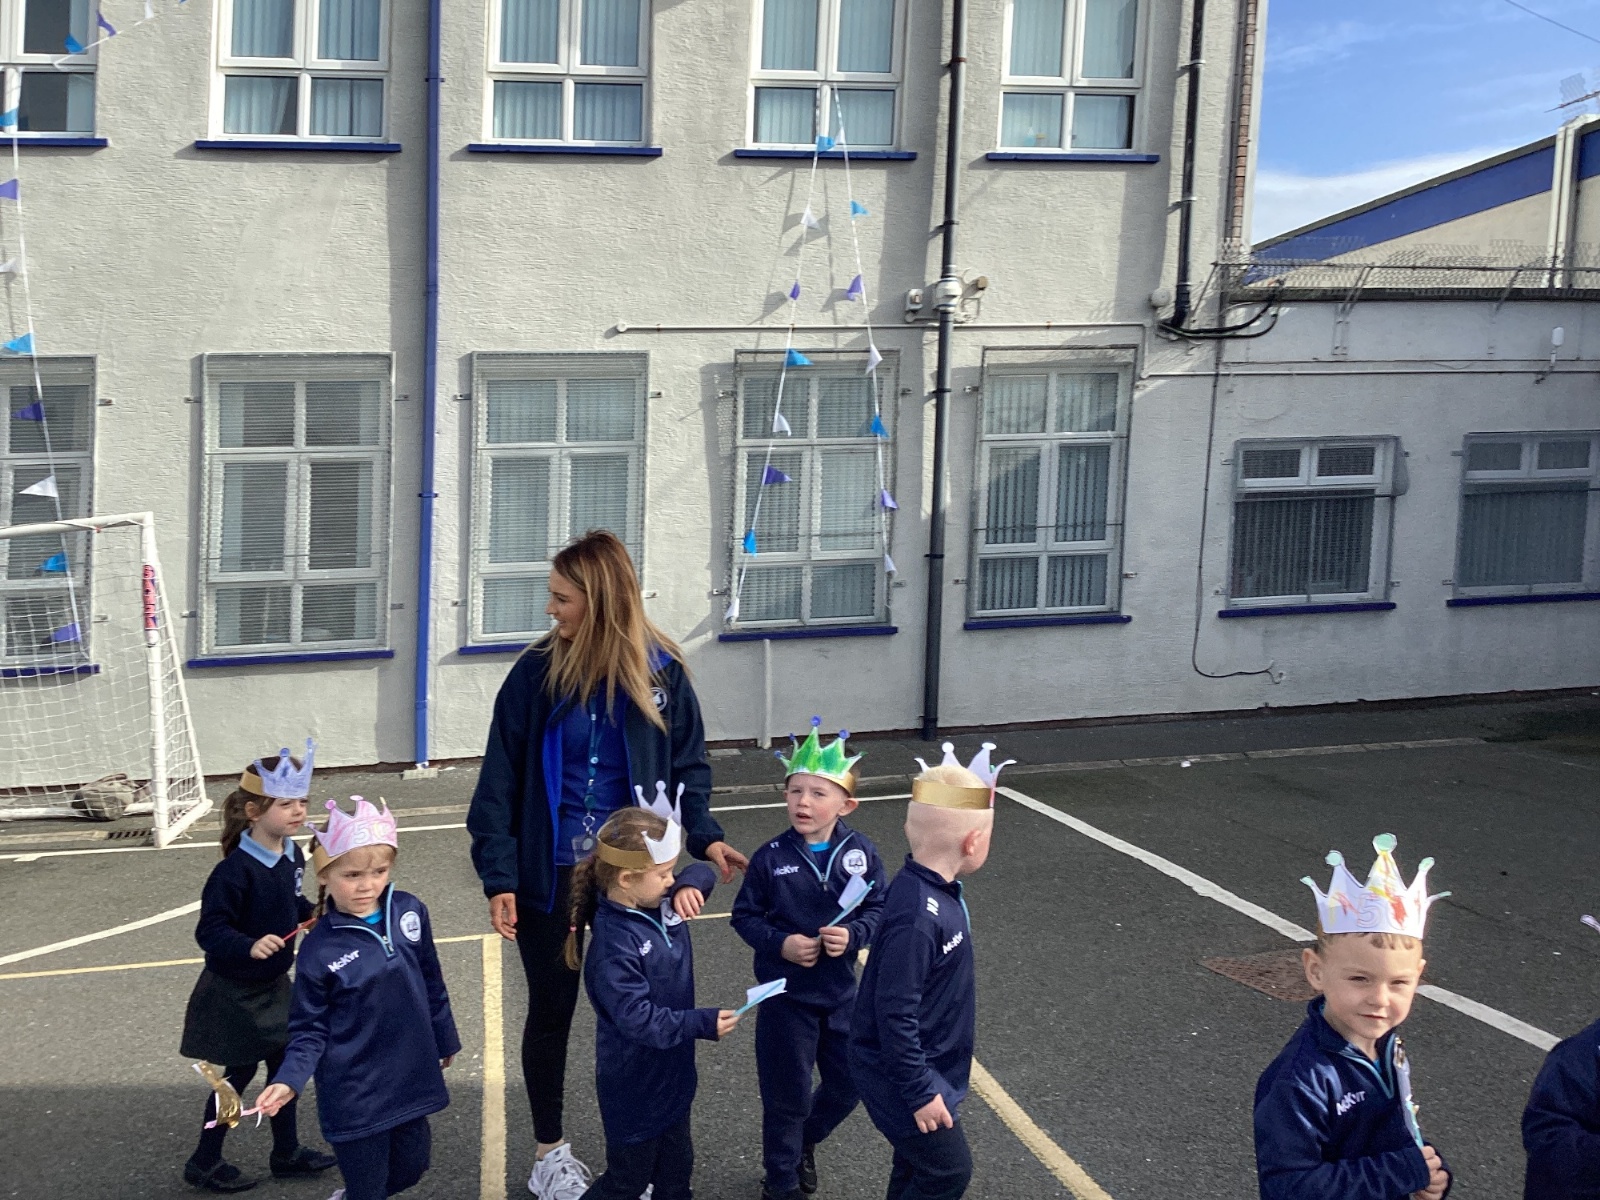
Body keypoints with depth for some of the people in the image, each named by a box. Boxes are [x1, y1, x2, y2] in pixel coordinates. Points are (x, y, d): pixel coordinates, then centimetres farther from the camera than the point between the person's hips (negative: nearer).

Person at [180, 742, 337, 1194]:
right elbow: (210, 929, -27)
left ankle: (287, 1152, 31)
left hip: (273, 984, 7)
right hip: (234, 991, -7)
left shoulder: (292, 856, -4)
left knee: (284, 1062, 15)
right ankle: (204, 1163, 24)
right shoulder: (236, 869, -28)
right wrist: (249, 947, -41)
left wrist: (314, 915, -3)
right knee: (240, 1072, 5)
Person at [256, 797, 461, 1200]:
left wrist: (445, 1041, 18)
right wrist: (289, 1080, -25)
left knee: (412, 1165, 21)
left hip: (409, 1078, 5)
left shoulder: (410, 912, -6)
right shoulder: (318, 950, -17)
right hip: (354, 1094, -5)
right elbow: (309, 1031, -9)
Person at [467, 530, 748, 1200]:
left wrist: (705, 837, -11)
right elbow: (501, 782, -6)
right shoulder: (536, 673, -8)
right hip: (551, 875, 0)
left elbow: (685, 765, 4)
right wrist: (499, 877, -11)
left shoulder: (659, 672, -5)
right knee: (552, 1011, 11)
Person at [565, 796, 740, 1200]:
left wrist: (690, 886, -13)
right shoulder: (614, 945, -31)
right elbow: (637, 1019, -32)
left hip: (672, 1075, 8)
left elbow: (703, 872, 10)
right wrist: (703, 1023, -31)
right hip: (635, 1089, -8)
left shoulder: (660, 903, -6)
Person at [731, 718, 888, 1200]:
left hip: (842, 991, 3)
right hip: (786, 994, -3)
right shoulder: (770, 858, -14)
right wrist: (781, 944, -21)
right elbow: (745, 916, -6)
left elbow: (879, 907, -2)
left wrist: (853, 934, -21)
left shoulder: (861, 852, -9)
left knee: (849, 1083, 15)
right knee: (788, 1093, 10)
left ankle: (805, 1141, 46)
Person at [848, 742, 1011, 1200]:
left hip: (929, 1068, 9)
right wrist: (919, 1092, -20)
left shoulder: (935, 889, -2)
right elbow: (894, 1013, -28)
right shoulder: (917, 918, -32)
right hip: (904, 1076, -9)